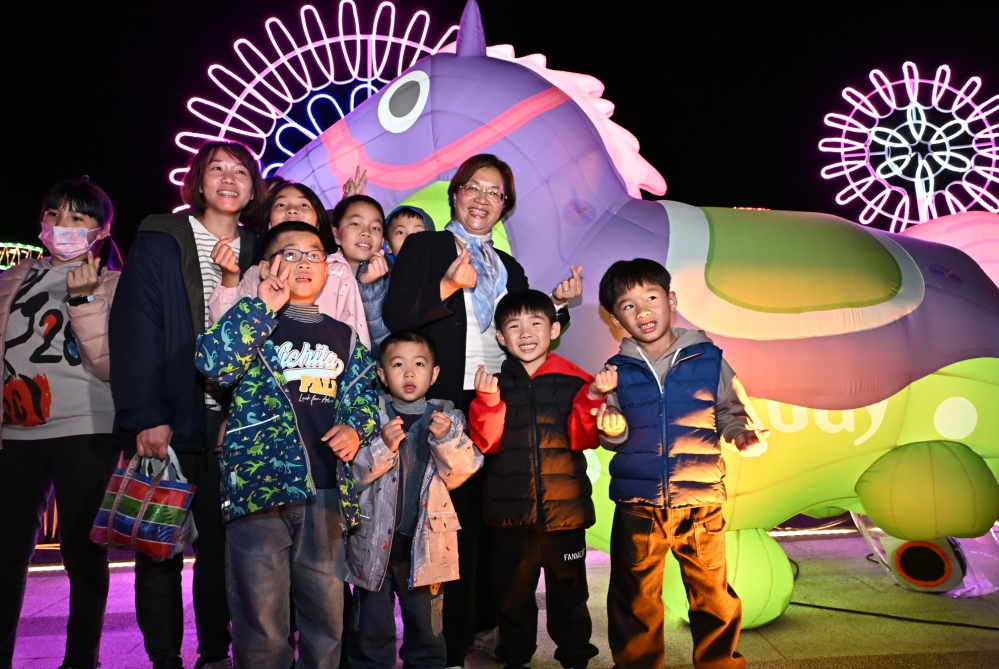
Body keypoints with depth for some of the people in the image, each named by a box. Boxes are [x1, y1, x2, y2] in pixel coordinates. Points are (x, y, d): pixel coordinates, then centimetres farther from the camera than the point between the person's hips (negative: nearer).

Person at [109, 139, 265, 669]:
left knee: (221, 543, 7)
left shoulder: (258, 255, 11)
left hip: (232, 421, 2)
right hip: (165, 422, -2)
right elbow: (134, 331, -7)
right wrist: (145, 417, -14)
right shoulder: (159, 242, 1)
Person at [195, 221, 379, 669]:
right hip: (259, 482, -3)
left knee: (327, 617, 13)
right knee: (261, 620, 5)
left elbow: (364, 394, 17)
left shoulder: (343, 337, 15)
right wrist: (261, 307, -15)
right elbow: (212, 362, -15)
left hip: (327, 490, 4)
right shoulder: (255, 325, 4)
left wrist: (355, 429, -3)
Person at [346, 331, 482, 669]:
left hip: (426, 540, 1)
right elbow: (353, 472, -9)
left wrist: (447, 440, -20)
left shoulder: (448, 418, 1)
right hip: (375, 540, -1)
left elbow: (458, 475, -5)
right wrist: (383, 446, -24)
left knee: (426, 627, 15)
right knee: (371, 627, 12)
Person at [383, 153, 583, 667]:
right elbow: (396, 317, -9)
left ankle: (484, 624, 27)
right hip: (446, 403, -5)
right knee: (455, 518, -4)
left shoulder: (509, 268, 20)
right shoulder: (424, 247, 4)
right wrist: (448, 287, -21)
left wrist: (556, 304, 5)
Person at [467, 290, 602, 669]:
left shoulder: (574, 380, -2)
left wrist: (592, 397, -24)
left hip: (564, 509, -1)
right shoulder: (494, 383, 2)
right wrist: (487, 400, -22)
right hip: (511, 510, 1)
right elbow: (486, 442, -6)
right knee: (512, 594, 15)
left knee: (569, 592, 14)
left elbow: (583, 438, -9)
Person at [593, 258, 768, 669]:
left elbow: (731, 410, 7)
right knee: (635, 598, 11)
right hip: (637, 503, 1)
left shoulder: (708, 359, 0)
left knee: (713, 595, 11)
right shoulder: (618, 372, 3)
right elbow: (614, 438, 7)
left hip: (701, 501, 0)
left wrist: (742, 434, -13)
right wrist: (612, 429, -15)